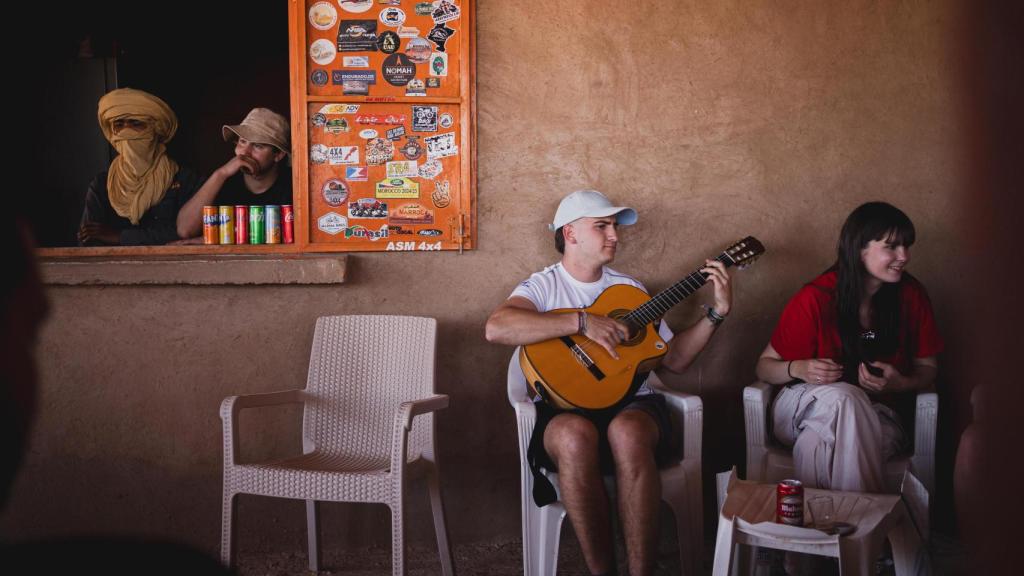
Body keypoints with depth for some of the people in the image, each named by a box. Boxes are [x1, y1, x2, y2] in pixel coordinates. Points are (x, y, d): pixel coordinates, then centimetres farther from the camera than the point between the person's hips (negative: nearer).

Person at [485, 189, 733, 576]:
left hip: (630, 404, 2)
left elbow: (675, 358, 20)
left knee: (626, 432, -35)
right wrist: (582, 322, -20)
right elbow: (497, 328, -18)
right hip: (567, 408, -2)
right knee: (574, 435, -38)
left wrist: (718, 312, 8)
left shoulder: (629, 288, 20)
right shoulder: (542, 287, 5)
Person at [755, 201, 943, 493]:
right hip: (806, 408, 0)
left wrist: (899, 383, -15)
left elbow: (927, 369, 8)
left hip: (874, 415, 0)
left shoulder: (911, 296, -3)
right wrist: (799, 369, -24)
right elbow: (764, 366, -2)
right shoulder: (816, 298, -11)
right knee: (843, 396, -37)